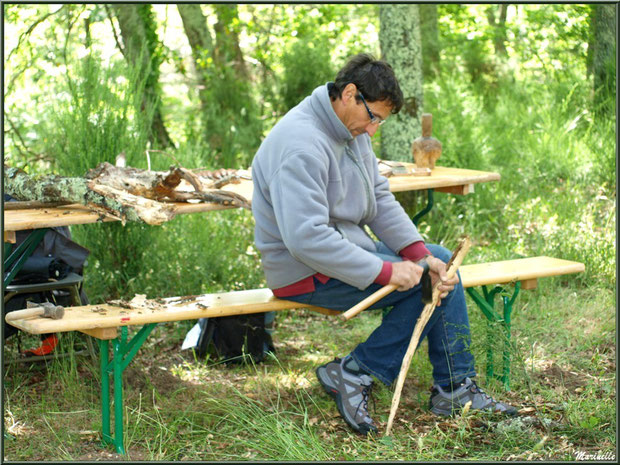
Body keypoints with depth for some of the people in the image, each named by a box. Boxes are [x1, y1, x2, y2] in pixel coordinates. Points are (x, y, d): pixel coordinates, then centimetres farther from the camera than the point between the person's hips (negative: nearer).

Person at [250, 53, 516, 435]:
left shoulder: (353, 131, 6)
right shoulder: (302, 145, -25)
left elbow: (382, 199, 6)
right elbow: (307, 238, -33)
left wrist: (421, 253, -9)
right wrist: (385, 271, -30)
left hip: (349, 247, 10)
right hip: (308, 273, -10)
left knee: (442, 262, 8)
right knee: (429, 285, -14)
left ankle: (456, 390, 11)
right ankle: (354, 374, -5)